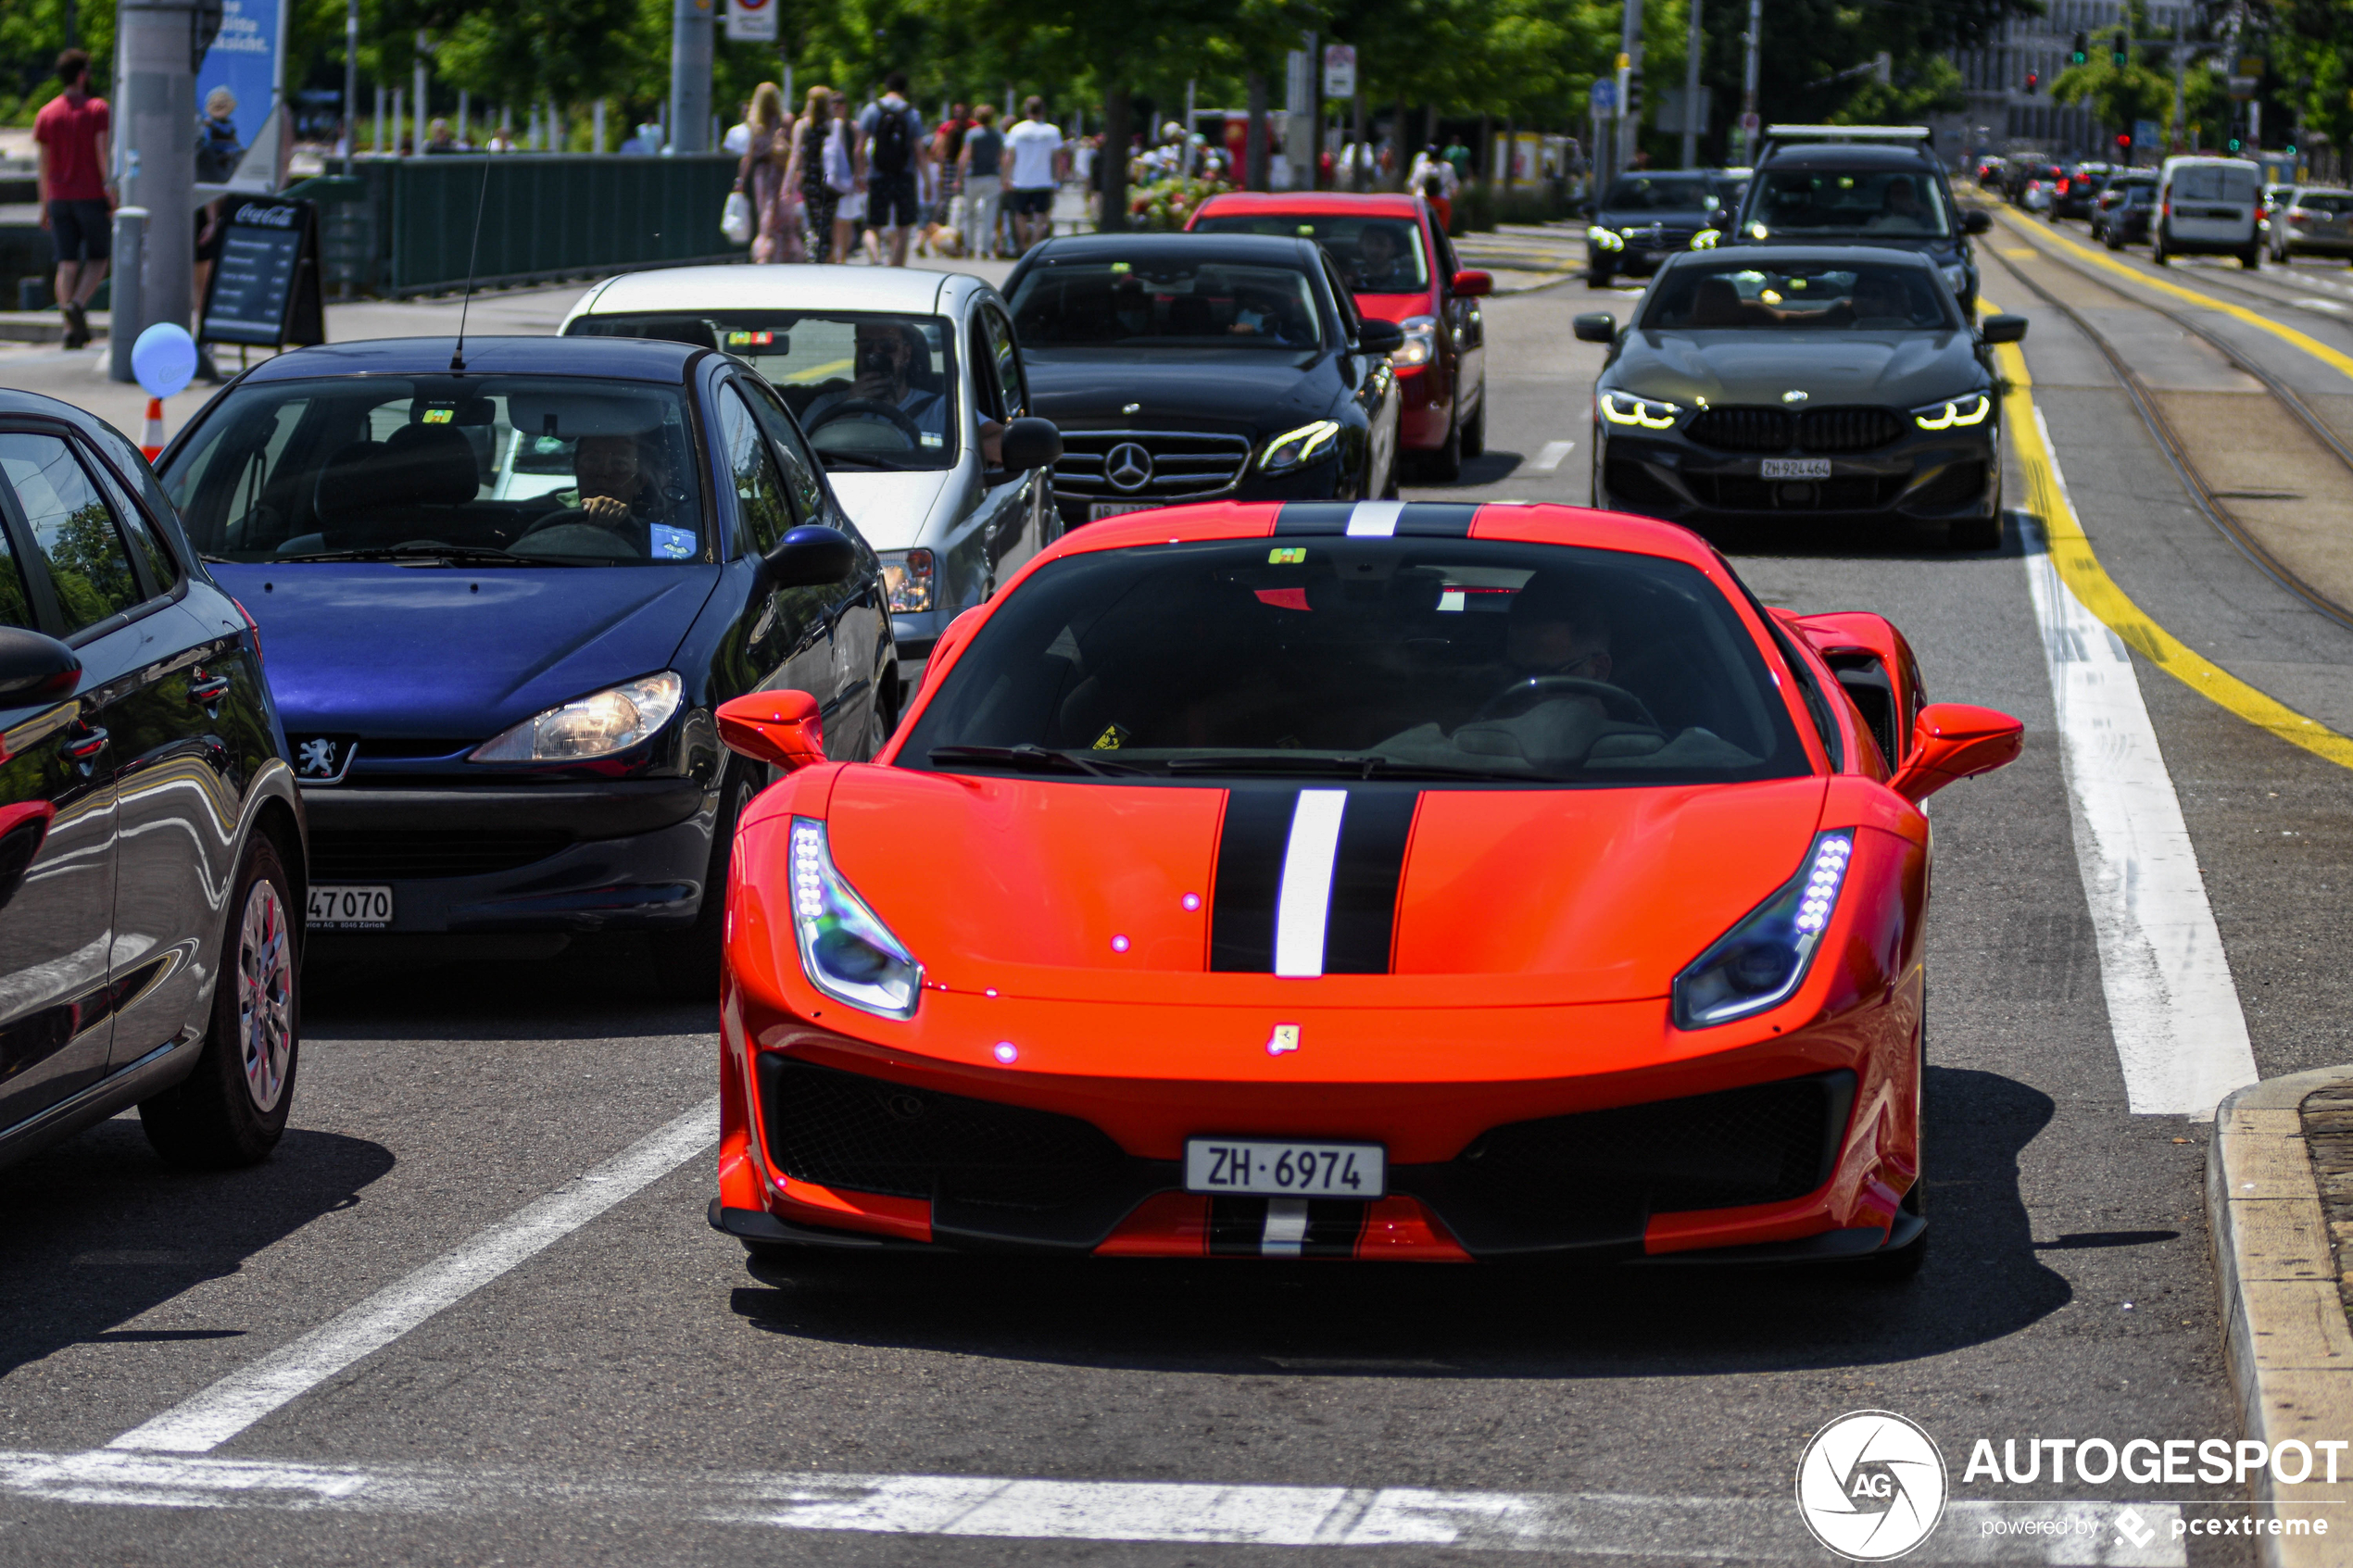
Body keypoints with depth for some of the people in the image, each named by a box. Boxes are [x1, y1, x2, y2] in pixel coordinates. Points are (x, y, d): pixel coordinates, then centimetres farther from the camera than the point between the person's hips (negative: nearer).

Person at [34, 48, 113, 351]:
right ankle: (77, 304, -18)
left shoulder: (46, 113, 8)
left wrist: (45, 206, 13)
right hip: (92, 197, -4)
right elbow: (103, 153, -12)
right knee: (97, 258, 8)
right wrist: (112, 196, -11)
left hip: (59, 198, 4)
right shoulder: (97, 108, -5)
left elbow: (44, 165, 8)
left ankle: (71, 329, -3)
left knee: (67, 263, 4)